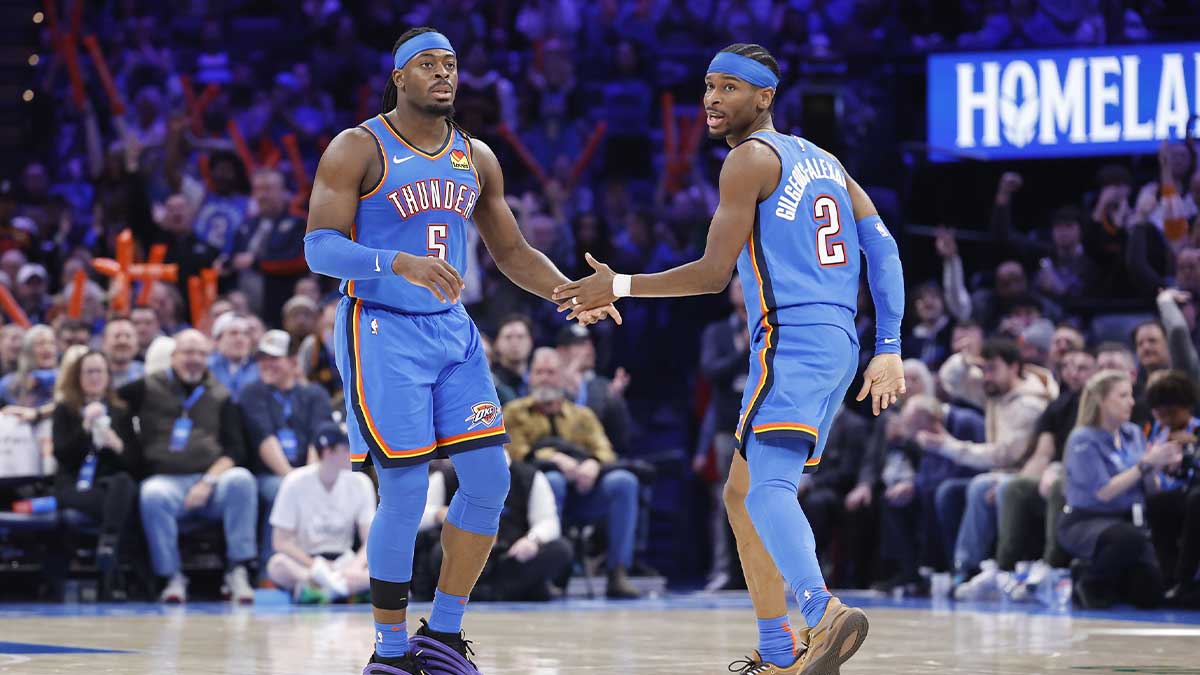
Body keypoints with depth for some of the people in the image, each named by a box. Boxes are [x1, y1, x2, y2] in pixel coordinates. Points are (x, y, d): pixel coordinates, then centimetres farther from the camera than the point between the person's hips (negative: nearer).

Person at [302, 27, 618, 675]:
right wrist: (401, 263, -31)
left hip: (451, 330, 6)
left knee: (489, 477, -2)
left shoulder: (476, 158, 12)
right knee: (405, 492, -10)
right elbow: (320, 248, -15)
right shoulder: (358, 149, -7)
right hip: (381, 331, -6)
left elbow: (512, 252, 20)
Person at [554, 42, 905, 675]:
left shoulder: (750, 157, -4)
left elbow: (714, 273, -8)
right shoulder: (822, 159, 21)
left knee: (767, 489, -24)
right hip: (837, 344, 9)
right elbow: (881, 246, 15)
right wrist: (888, 350, 12)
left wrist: (619, 287, -1)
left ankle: (824, 616, -47)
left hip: (790, 345, -9)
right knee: (743, 493, 17)